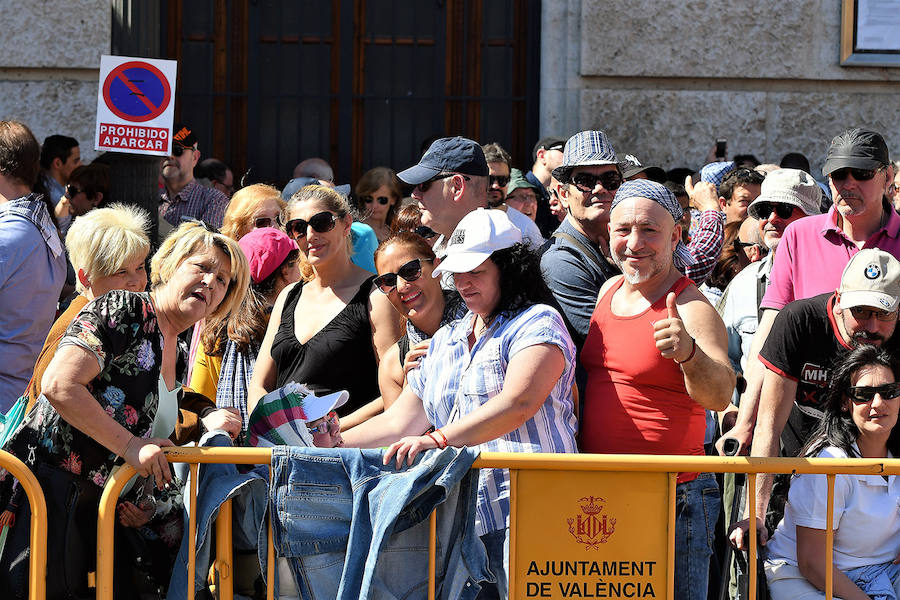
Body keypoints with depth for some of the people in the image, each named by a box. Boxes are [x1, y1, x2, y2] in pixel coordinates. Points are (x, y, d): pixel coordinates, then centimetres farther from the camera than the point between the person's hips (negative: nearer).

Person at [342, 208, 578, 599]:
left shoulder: (538, 323, 1)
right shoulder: (444, 343, 24)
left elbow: (519, 403, -16)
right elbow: (399, 423, 24)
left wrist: (438, 439, -24)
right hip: (459, 521, 6)